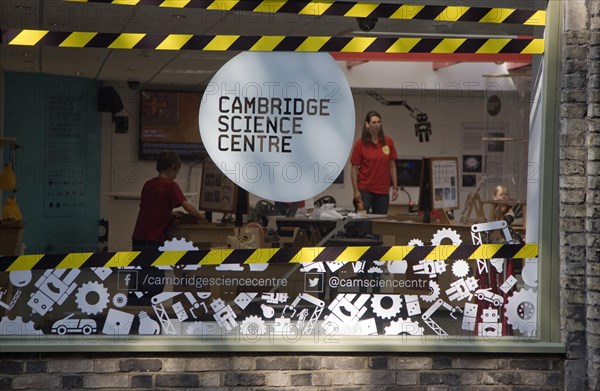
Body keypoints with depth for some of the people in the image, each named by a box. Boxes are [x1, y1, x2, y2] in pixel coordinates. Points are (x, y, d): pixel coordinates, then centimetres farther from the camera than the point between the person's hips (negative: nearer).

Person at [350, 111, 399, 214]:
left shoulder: (388, 142, 4)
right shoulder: (360, 143, -4)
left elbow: (392, 166, 9)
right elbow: (354, 169, -4)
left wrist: (395, 187, 5)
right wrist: (356, 190, -10)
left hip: (383, 191, 3)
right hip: (365, 190, -3)